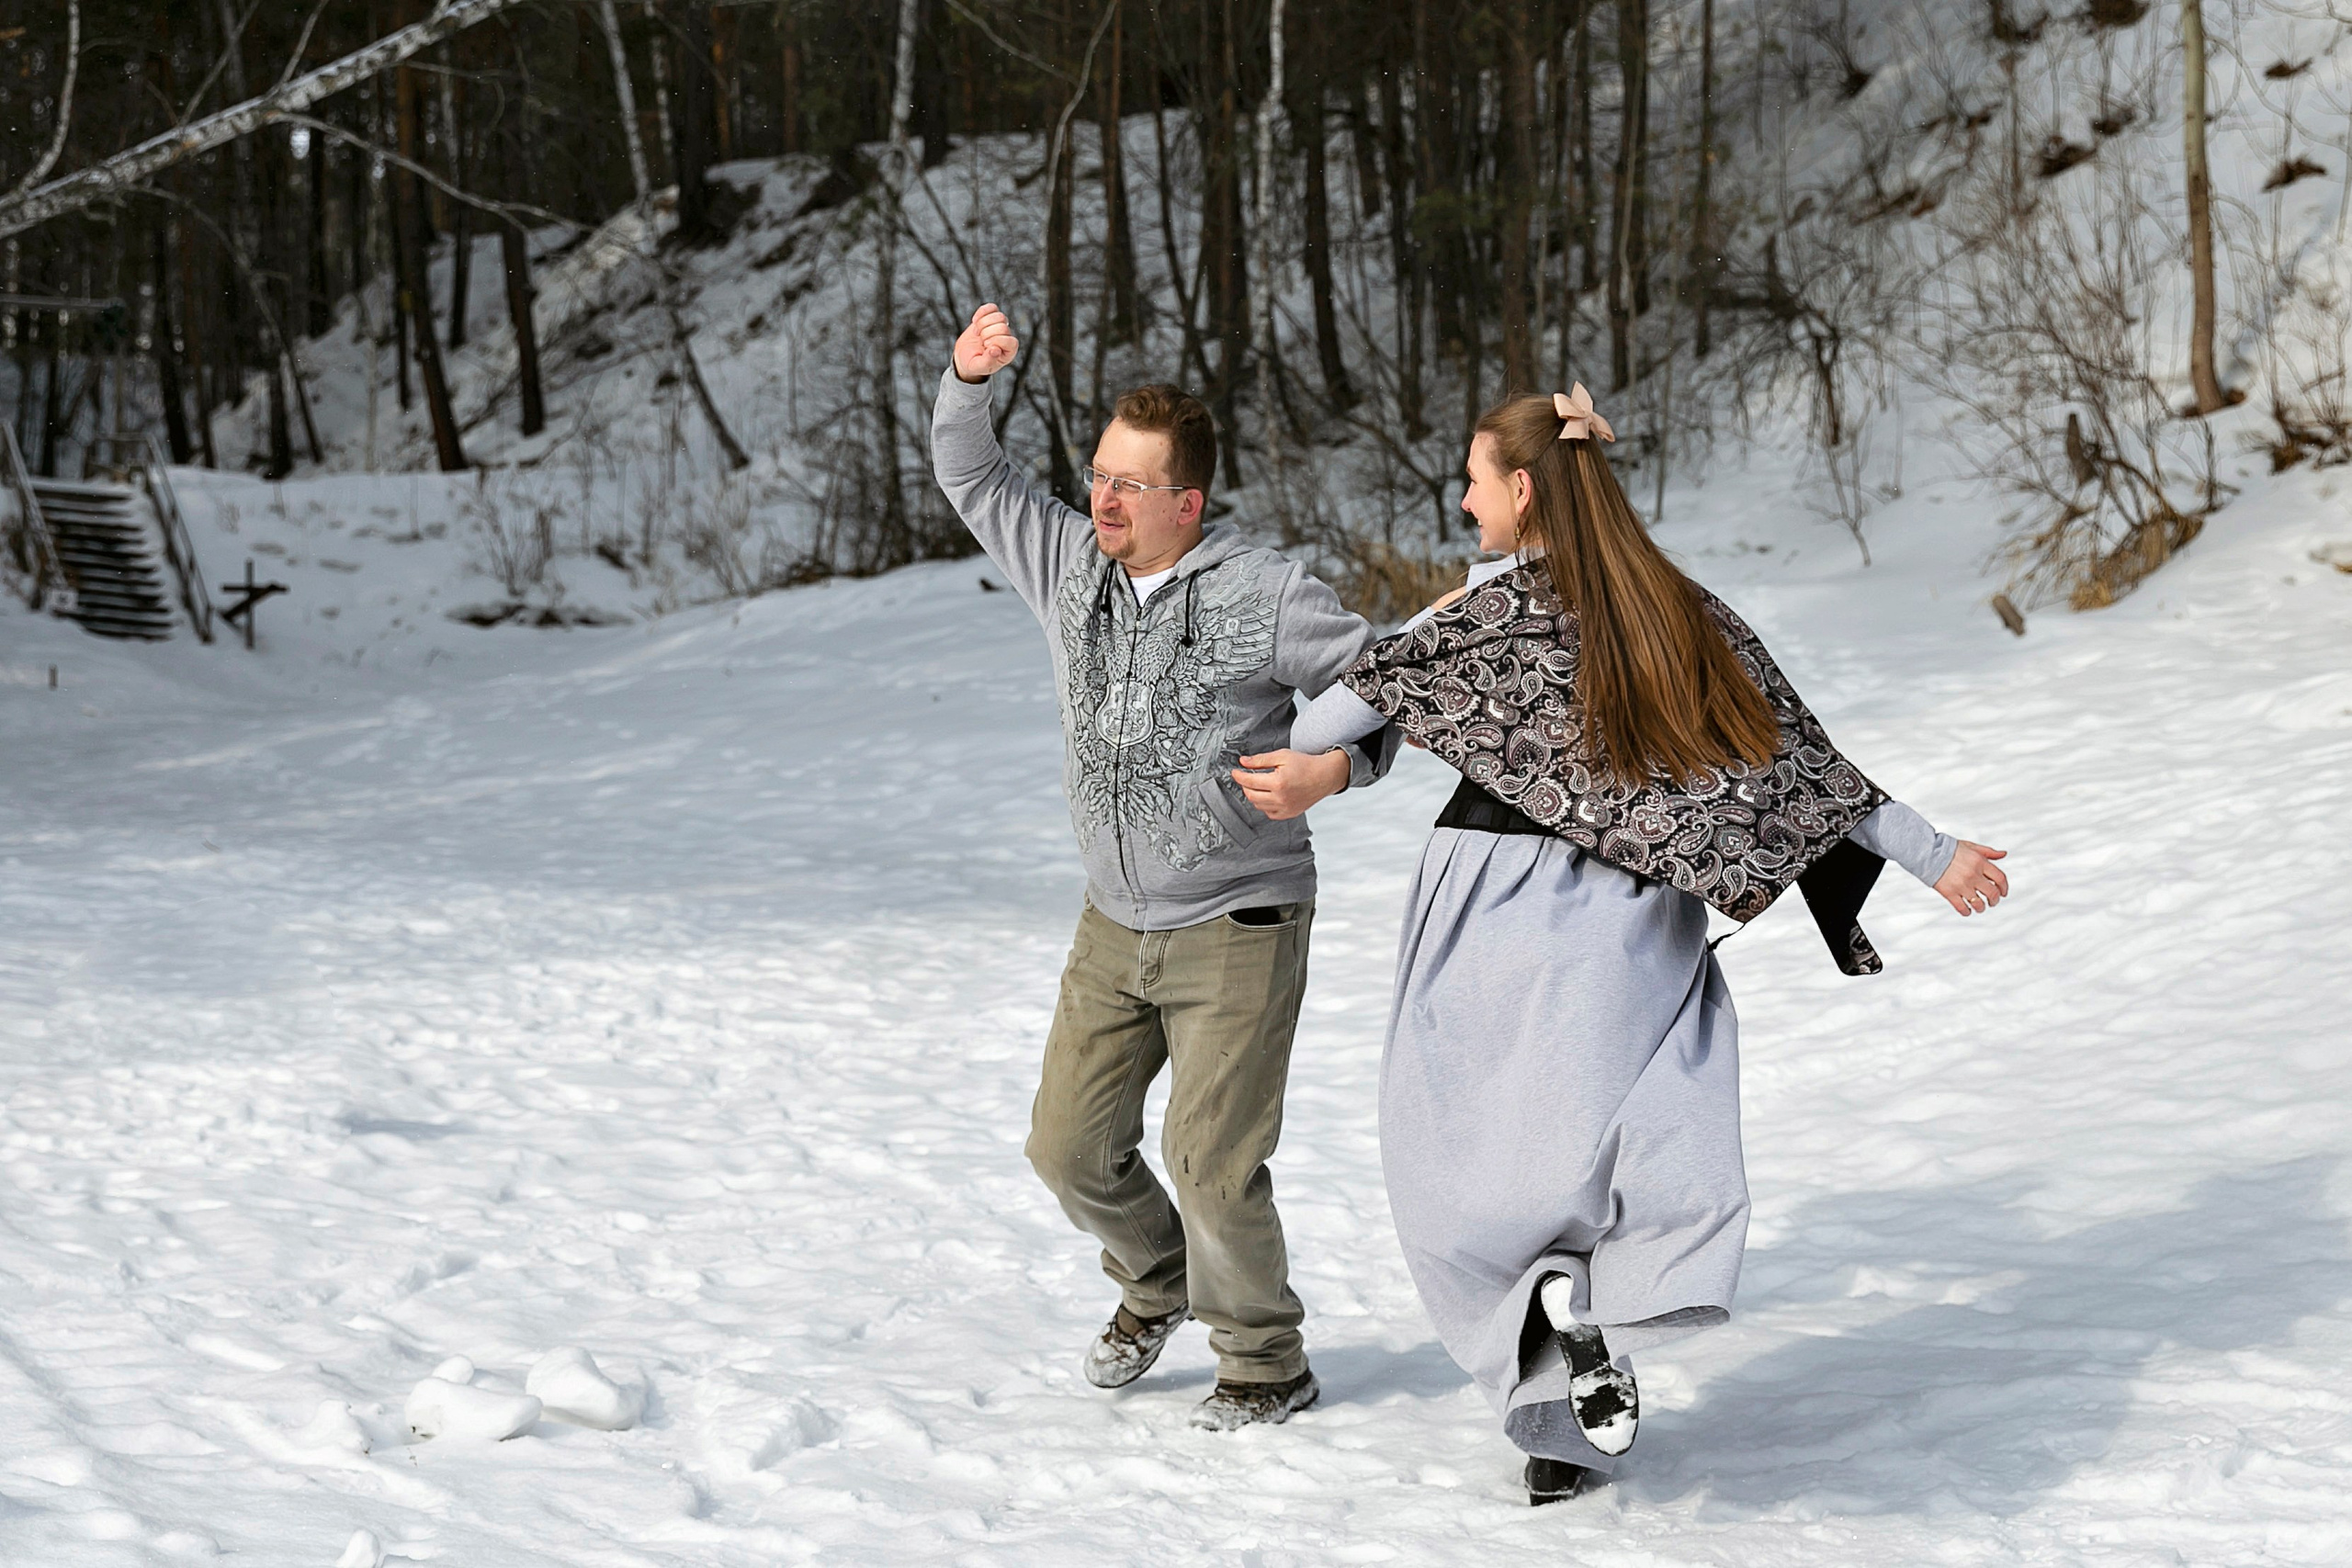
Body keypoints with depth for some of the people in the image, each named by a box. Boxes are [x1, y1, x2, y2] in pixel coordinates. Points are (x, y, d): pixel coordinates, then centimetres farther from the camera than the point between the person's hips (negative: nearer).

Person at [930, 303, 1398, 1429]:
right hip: (1115, 924, 6)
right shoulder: (1070, 565, 2)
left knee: (1211, 1161, -7)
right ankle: (1156, 1283, 40)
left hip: (1236, 926, -6)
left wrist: (1334, 768, -27)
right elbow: (973, 482, 12)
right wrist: (968, 383, -7)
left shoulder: (1259, 594, -14)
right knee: (1069, 1146, 10)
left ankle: (1266, 1365, 15)